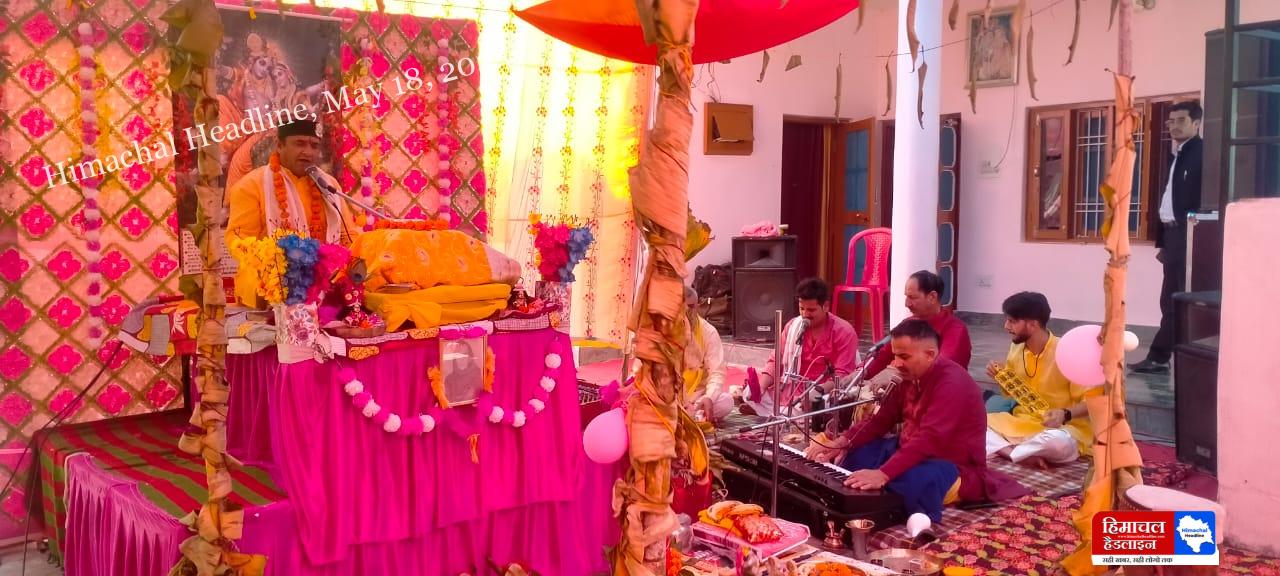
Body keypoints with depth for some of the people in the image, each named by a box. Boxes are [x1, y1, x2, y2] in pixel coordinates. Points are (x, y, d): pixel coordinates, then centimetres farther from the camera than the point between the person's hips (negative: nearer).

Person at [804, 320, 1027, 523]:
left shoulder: (952, 383, -25)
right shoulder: (910, 377, 5)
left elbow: (928, 441, -38)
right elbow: (881, 420, 9)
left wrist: (883, 474, -49)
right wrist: (842, 442, -9)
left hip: (953, 466, -9)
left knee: (906, 482, -40)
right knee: (851, 454, -1)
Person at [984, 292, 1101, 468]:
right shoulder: (1016, 348, 1)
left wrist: (1065, 414, -33)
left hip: (1063, 428, -6)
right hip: (1024, 424, 6)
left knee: (1057, 442, -42)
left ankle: (1006, 450, -18)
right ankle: (1021, 455, -27)